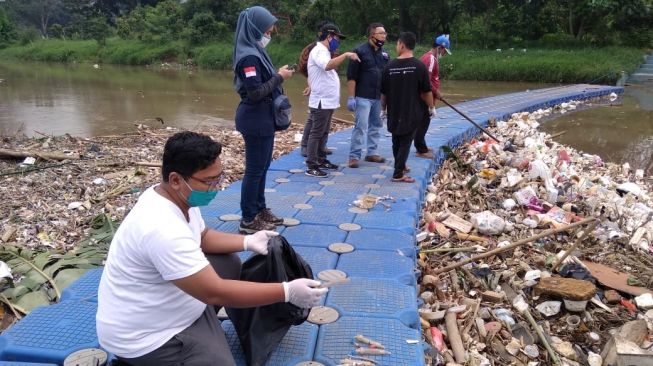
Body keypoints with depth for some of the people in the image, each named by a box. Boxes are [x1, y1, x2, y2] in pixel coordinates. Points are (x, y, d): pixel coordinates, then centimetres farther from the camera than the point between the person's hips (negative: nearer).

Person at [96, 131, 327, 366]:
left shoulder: (180, 196, -5)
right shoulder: (163, 229, -35)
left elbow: (202, 237, 14)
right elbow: (215, 293, -32)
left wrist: (248, 241, -2)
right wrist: (287, 292, -28)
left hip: (161, 304, 9)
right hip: (144, 337, -9)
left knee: (229, 263, 13)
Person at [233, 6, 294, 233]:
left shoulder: (255, 51, 12)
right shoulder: (249, 56, -19)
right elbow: (256, 92, -24)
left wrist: (278, 75, 4)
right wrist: (279, 77, -16)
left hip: (262, 118, 10)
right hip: (255, 120, -10)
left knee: (262, 165, 17)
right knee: (255, 168, -2)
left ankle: (260, 210, 30)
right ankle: (248, 221, 8)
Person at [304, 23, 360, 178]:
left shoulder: (323, 51, 18)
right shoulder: (319, 50, -15)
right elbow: (328, 65, -35)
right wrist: (346, 55, -33)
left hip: (327, 101, 10)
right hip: (321, 101, -10)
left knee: (324, 133, 16)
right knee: (316, 133, -7)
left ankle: (321, 160, 26)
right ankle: (311, 166, -4)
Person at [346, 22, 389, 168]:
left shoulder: (384, 53, 12)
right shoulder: (360, 51, -8)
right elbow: (351, 76, -11)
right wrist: (351, 97, -16)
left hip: (379, 97, 7)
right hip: (363, 97, -7)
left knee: (376, 126, 12)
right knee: (360, 126, -8)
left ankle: (371, 153, 24)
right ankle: (354, 156, -1)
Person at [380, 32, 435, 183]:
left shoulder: (390, 66, -3)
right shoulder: (420, 66, -9)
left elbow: (384, 92, 3)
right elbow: (426, 91, -6)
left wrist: (383, 108, 18)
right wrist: (431, 107, 9)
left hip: (394, 112, 3)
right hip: (411, 112, -3)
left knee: (396, 141, 18)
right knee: (405, 142, 3)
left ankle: (400, 166, 34)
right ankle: (398, 174, 1)